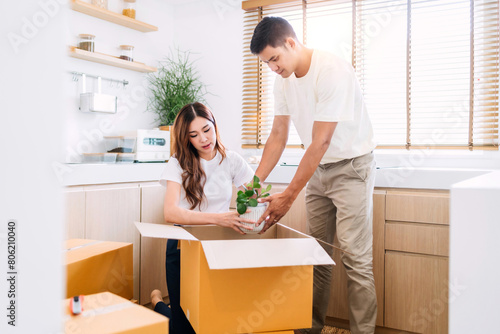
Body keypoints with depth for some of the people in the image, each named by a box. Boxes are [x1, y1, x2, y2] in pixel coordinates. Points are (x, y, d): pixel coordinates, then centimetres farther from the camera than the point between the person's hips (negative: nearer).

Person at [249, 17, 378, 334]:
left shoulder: (332, 71, -24)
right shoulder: (283, 80, 0)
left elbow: (320, 143, -26)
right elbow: (278, 135, 5)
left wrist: (287, 197, -25)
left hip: (352, 165, -6)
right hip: (319, 169, 7)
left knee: (355, 258, -8)